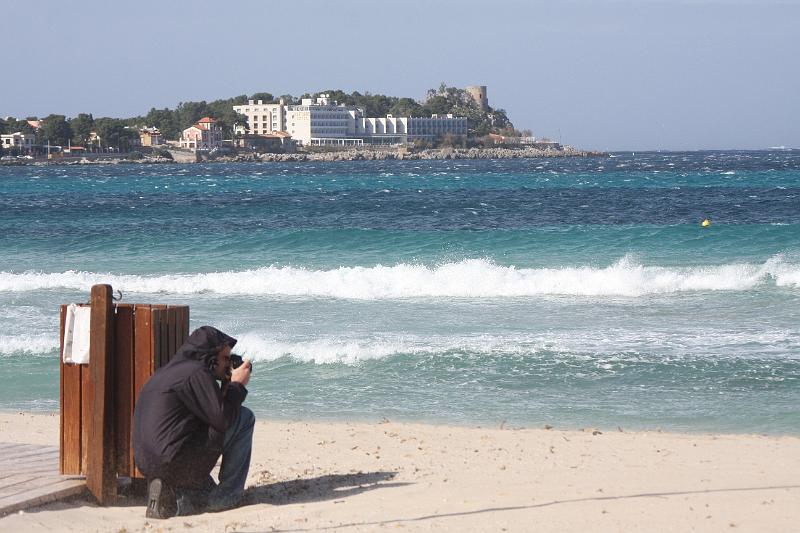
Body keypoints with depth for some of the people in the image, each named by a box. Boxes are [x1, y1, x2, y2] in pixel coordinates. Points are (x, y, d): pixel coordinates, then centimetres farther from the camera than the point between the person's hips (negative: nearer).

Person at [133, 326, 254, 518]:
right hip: (177, 463, -10)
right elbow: (222, 419, -13)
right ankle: (228, 495, 4)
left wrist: (227, 386, 18)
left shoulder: (167, 371, 20)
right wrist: (238, 385, 1)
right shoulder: (197, 373, -10)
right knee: (245, 418, 2)